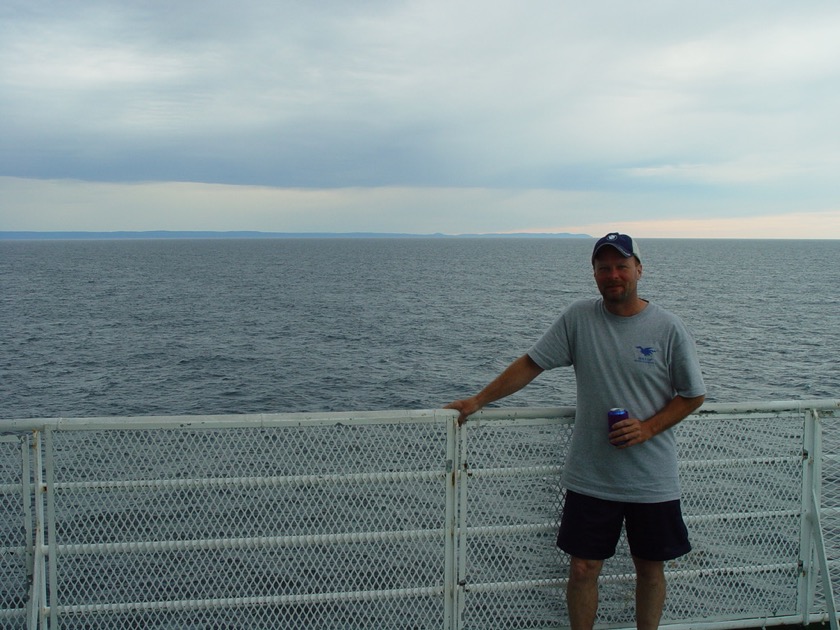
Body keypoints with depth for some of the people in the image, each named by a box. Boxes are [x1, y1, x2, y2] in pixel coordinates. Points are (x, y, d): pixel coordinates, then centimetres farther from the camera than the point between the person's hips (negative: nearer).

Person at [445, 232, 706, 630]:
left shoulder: (668, 329, -6)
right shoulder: (578, 318, -3)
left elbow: (693, 395, 1)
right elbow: (530, 365, 2)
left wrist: (647, 428, -13)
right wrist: (477, 401, 0)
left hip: (652, 481, 0)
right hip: (589, 478, 1)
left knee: (650, 569, 14)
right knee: (582, 569, 5)